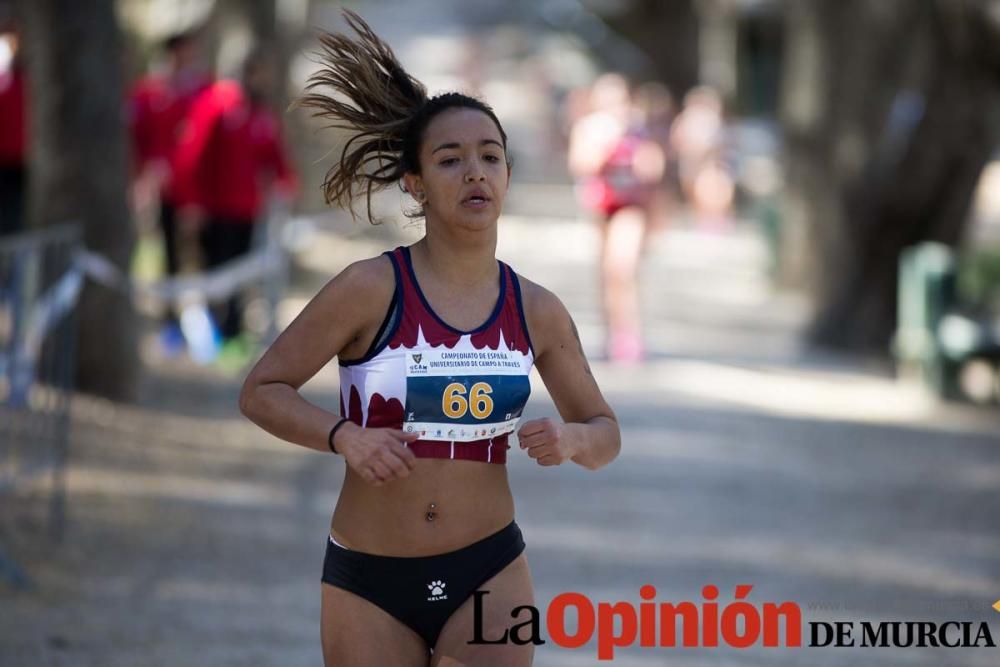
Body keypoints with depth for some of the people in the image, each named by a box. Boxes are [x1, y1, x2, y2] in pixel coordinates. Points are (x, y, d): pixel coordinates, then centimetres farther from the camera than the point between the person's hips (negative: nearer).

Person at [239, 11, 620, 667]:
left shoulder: (537, 311, 0)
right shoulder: (371, 289, -10)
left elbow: (606, 433, 11)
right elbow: (261, 390, -5)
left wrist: (569, 440, -13)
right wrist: (343, 436, -23)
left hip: (489, 574, 2)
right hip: (368, 583, -2)